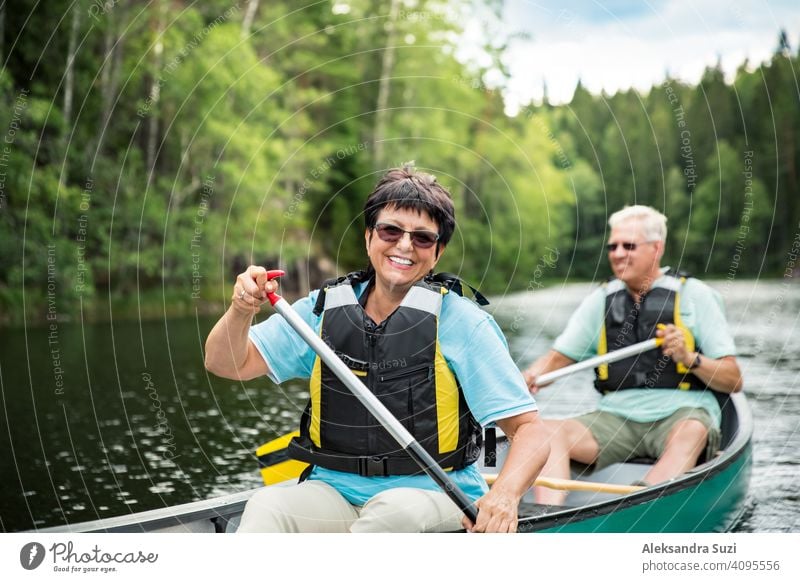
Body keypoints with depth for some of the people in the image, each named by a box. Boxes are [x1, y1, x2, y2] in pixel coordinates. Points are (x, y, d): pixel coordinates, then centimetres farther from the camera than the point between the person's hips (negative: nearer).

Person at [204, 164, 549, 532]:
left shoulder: (459, 321, -6)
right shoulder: (326, 309, 6)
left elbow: (530, 431, -9)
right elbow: (226, 364, 7)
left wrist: (505, 495, -29)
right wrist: (241, 310, -15)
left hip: (432, 499, -2)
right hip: (334, 495, 3)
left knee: (396, 509, -35)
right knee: (267, 506, -27)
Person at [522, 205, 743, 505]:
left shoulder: (694, 294, 3)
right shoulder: (601, 300, 13)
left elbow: (733, 382, 1)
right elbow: (558, 357, 11)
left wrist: (690, 359, -17)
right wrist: (533, 375, -11)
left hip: (682, 414, -3)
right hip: (617, 417, 3)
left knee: (691, 431, -38)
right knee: (547, 431, -22)